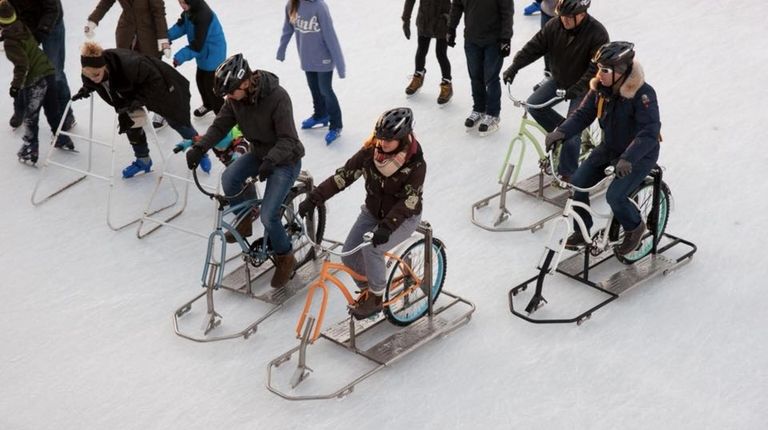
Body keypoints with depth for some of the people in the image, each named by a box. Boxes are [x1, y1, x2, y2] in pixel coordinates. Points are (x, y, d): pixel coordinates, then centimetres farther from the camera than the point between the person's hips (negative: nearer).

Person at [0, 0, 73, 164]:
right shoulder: (23, 28, 4)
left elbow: (22, 65, -19)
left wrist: (15, 85, -12)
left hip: (35, 79, -7)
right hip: (49, 71, 7)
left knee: (30, 115, 3)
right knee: (53, 109, 21)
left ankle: (30, 149, 6)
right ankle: (62, 138, 32)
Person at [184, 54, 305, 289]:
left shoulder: (277, 96, -29)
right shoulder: (235, 98, -10)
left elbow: (288, 139, -29)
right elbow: (220, 125, -6)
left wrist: (270, 160, -45)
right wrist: (199, 147, -23)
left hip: (285, 159, -6)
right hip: (259, 153, 6)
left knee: (268, 215, -18)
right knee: (229, 178, -21)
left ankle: (285, 258, 9)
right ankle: (245, 220, 7)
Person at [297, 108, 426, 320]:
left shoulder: (416, 164, -24)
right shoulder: (370, 151, -13)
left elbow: (408, 201, -29)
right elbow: (343, 175, -15)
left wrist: (387, 226, -44)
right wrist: (313, 199, -23)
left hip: (404, 218, -5)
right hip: (373, 212, 5)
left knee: (371, 248, -29)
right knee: (349, 254, -8)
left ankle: (376, 298, -9)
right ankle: (367, 289, 19)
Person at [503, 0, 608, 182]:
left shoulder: (597, 32, -25)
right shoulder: (554, 26, -12)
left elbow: (597, 67, -30)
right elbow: (534, 46, -9)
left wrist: (577, 88, -41)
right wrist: (515, 66, -23)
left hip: (583, 87, -5)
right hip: (559, 81, 5)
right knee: (533, 105, -11)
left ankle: (567, 173, 3)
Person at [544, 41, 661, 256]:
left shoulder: (642, 93, -27)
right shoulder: (600, 88, -8)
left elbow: (650, 131, -34)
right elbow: (583, 114, -5)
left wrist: (628, 158, -46)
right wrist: (561, 132, -24)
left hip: (640, 154, -7)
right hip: (609, 148, 7)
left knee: (615, 195, -21)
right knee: (577, 182, -6)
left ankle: (635, 227, 10)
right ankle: (582, 231, 14)